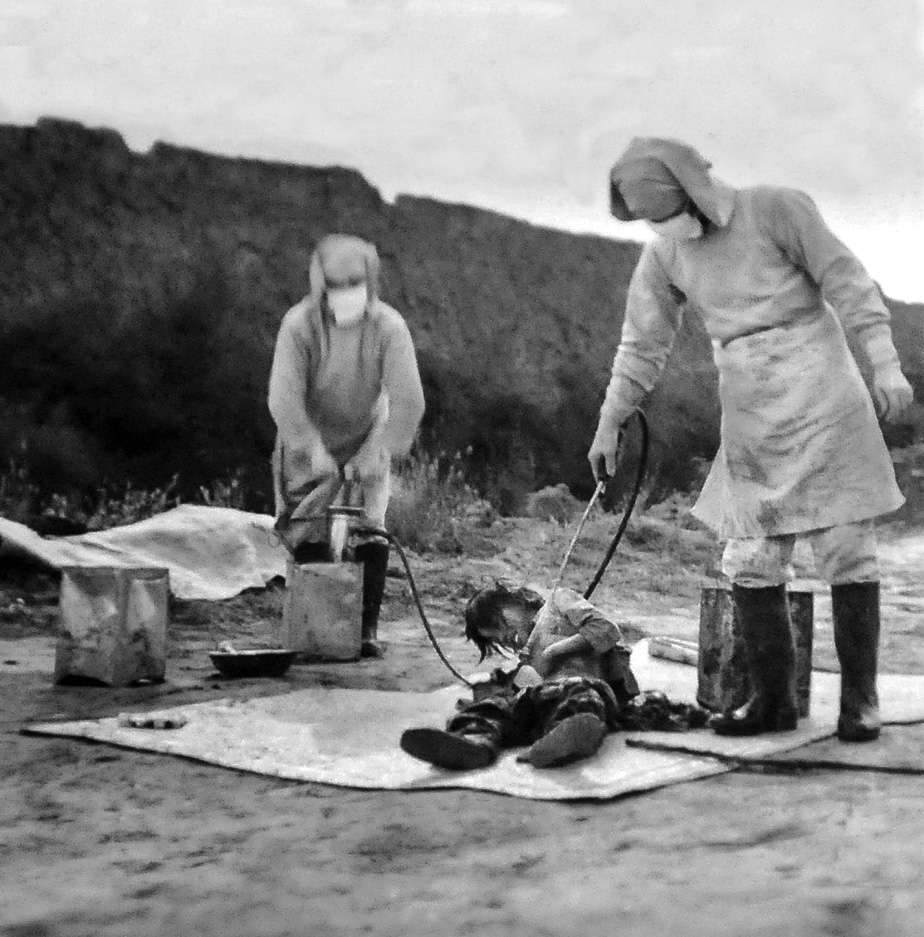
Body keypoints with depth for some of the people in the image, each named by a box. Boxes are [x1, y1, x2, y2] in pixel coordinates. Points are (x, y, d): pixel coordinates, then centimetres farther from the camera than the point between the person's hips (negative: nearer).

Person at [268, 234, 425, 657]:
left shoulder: (388, 327, -19)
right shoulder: (299, 324, -21)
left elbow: (408, 401, -20)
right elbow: (283, 398, -25)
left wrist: (376, 451, -24)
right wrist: (314, 449, -30)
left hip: (366, 443, 0)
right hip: (309, 444, 0)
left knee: (369, 533, -10)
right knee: (309, 535, -2)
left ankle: (367, 629, -1)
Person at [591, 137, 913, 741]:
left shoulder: (776, 208, -6)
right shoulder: (663, 256, 7)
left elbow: (847, 281, -7)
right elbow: (643, 346, 12)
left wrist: (884, 363, -14)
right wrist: (609, 425, 12)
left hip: (820, 394, -4)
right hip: (749, 419, 4)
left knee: (847, 549, -3)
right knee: (751, 561, 1)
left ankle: (860, 698, 5)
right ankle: (773, 699, 10)